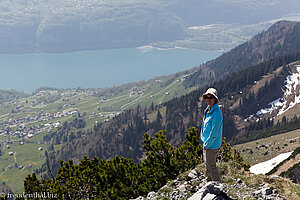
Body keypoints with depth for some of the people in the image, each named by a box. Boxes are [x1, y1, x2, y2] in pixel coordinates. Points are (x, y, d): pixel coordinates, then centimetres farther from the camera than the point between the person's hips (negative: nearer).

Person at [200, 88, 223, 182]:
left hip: (212, 144, -10)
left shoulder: (216, 113, -23)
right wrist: (204, 142, 13)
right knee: (207, 164, 21)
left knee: (211, 166, 0)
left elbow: (214, 132, -23)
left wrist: (207, 144, -16)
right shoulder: (208, 110, 7)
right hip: (206, 143, 10)